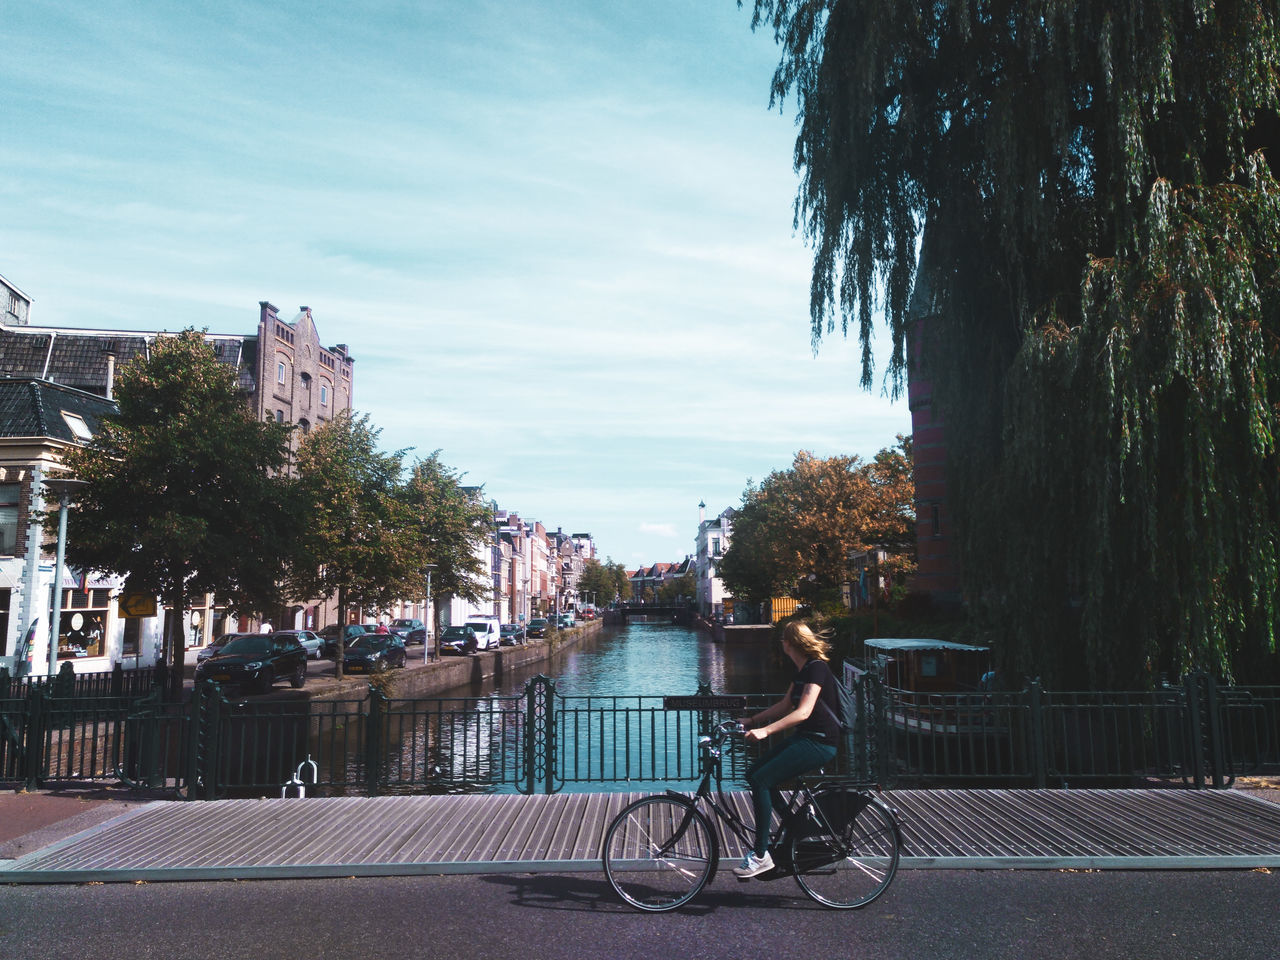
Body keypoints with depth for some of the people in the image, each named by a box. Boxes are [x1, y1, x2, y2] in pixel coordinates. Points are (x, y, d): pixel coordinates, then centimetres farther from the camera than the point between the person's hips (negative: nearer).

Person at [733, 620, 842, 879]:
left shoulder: (817, 668, -16)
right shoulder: (802, 671, 13)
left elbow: (803, 712, -27)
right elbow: (784, 706, 21)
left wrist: (765, 730, -34)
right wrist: (751, 721, 15)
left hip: (820, 743, -10)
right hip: (803, 738, 10)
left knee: (761, 780, -18)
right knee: (753, 772, 5)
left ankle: (761, 855, -11)